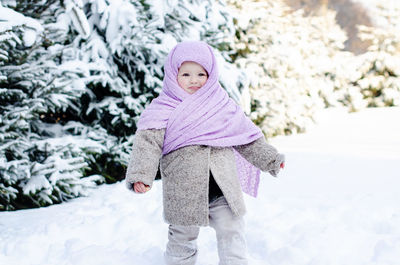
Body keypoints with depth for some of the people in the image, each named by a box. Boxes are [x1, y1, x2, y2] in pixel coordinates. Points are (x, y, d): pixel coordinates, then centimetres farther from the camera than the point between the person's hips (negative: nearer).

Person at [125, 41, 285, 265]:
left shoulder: (223, 104, 9)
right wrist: (141, 175, -26)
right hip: (184, 192, -2)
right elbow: (148, 142, -12)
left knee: (232, 232, 2)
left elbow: (248, 136, 18)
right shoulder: (163, 110, -2)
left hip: (223, 188, 3)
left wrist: (271, 159, 20)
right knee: (184, 236, 10)